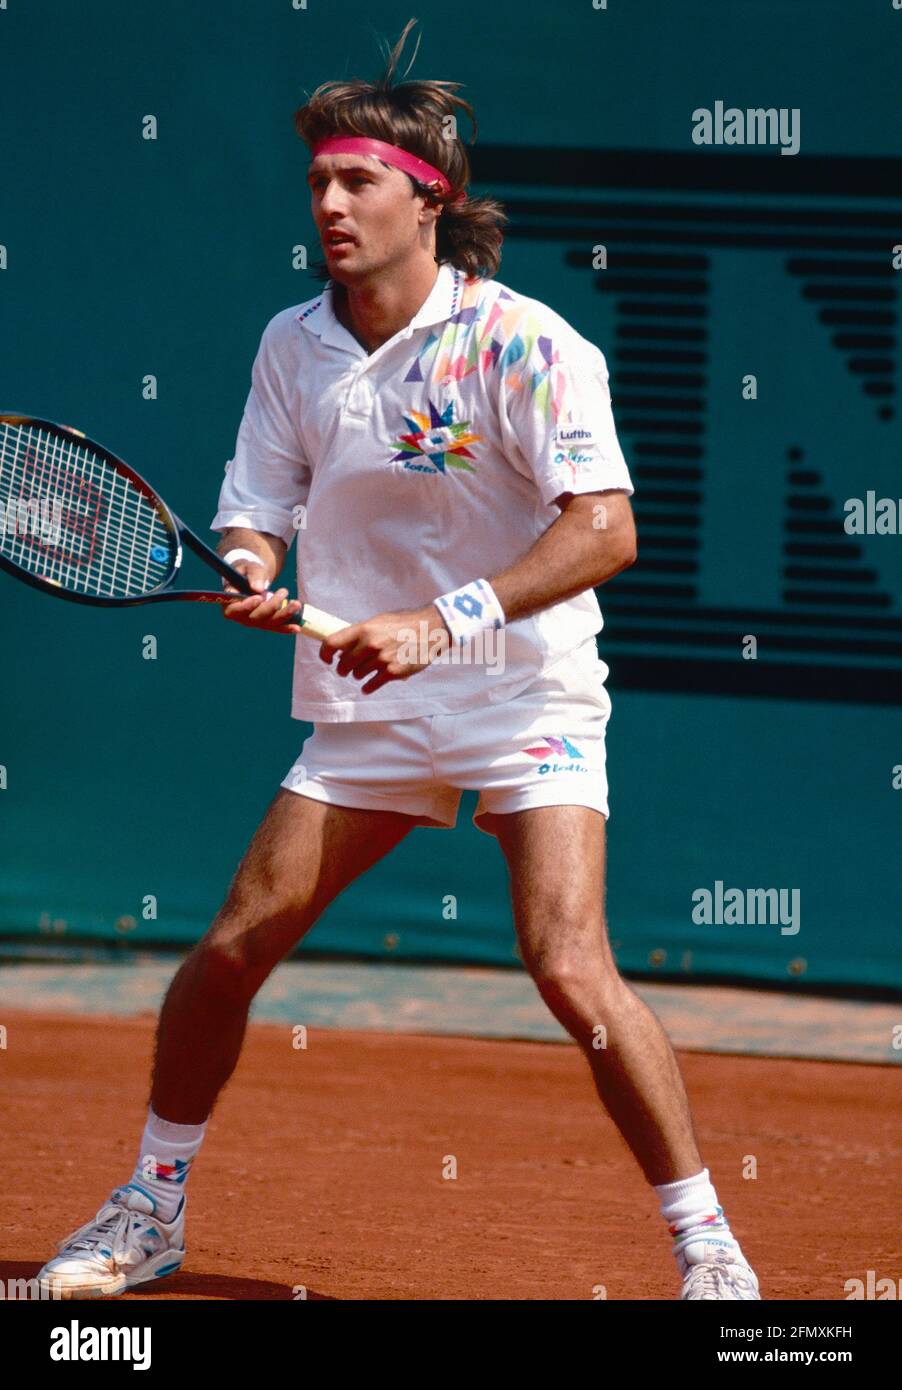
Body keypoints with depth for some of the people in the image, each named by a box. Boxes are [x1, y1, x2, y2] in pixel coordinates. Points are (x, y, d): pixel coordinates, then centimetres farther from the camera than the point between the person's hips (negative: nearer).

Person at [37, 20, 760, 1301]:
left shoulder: (522, 343, -16)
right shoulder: (294, 347, 2)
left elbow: (606, 531, -24)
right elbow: (253, 513, 7)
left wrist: (440, 624, -32)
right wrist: (251, 580, -18)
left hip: (530, 701, -5)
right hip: (369, 713, 5)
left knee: (570, 969, -21)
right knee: (234, 942, 1)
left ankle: (709, 1251, -11)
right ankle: (149, 1214, 21)